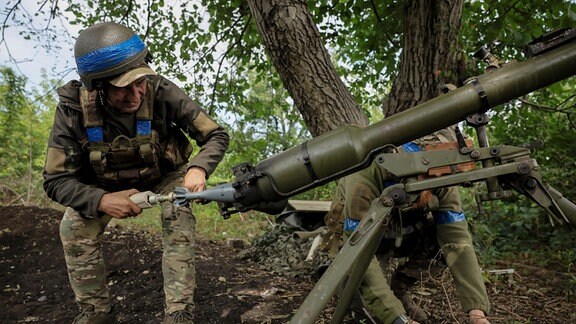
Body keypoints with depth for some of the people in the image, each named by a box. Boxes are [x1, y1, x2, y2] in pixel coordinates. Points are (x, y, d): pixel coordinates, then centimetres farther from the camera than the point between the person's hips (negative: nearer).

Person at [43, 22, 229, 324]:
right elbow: (56, 180, -23)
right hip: (107, 183, 1)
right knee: (74, 227, -20)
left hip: (164, 175, -1)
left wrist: (198, 168, -44)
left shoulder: (161, 92, -31)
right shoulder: (74, 107, -28)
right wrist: (101, 200, -42)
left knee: (178, 216, -29)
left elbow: (216, 135, -23)